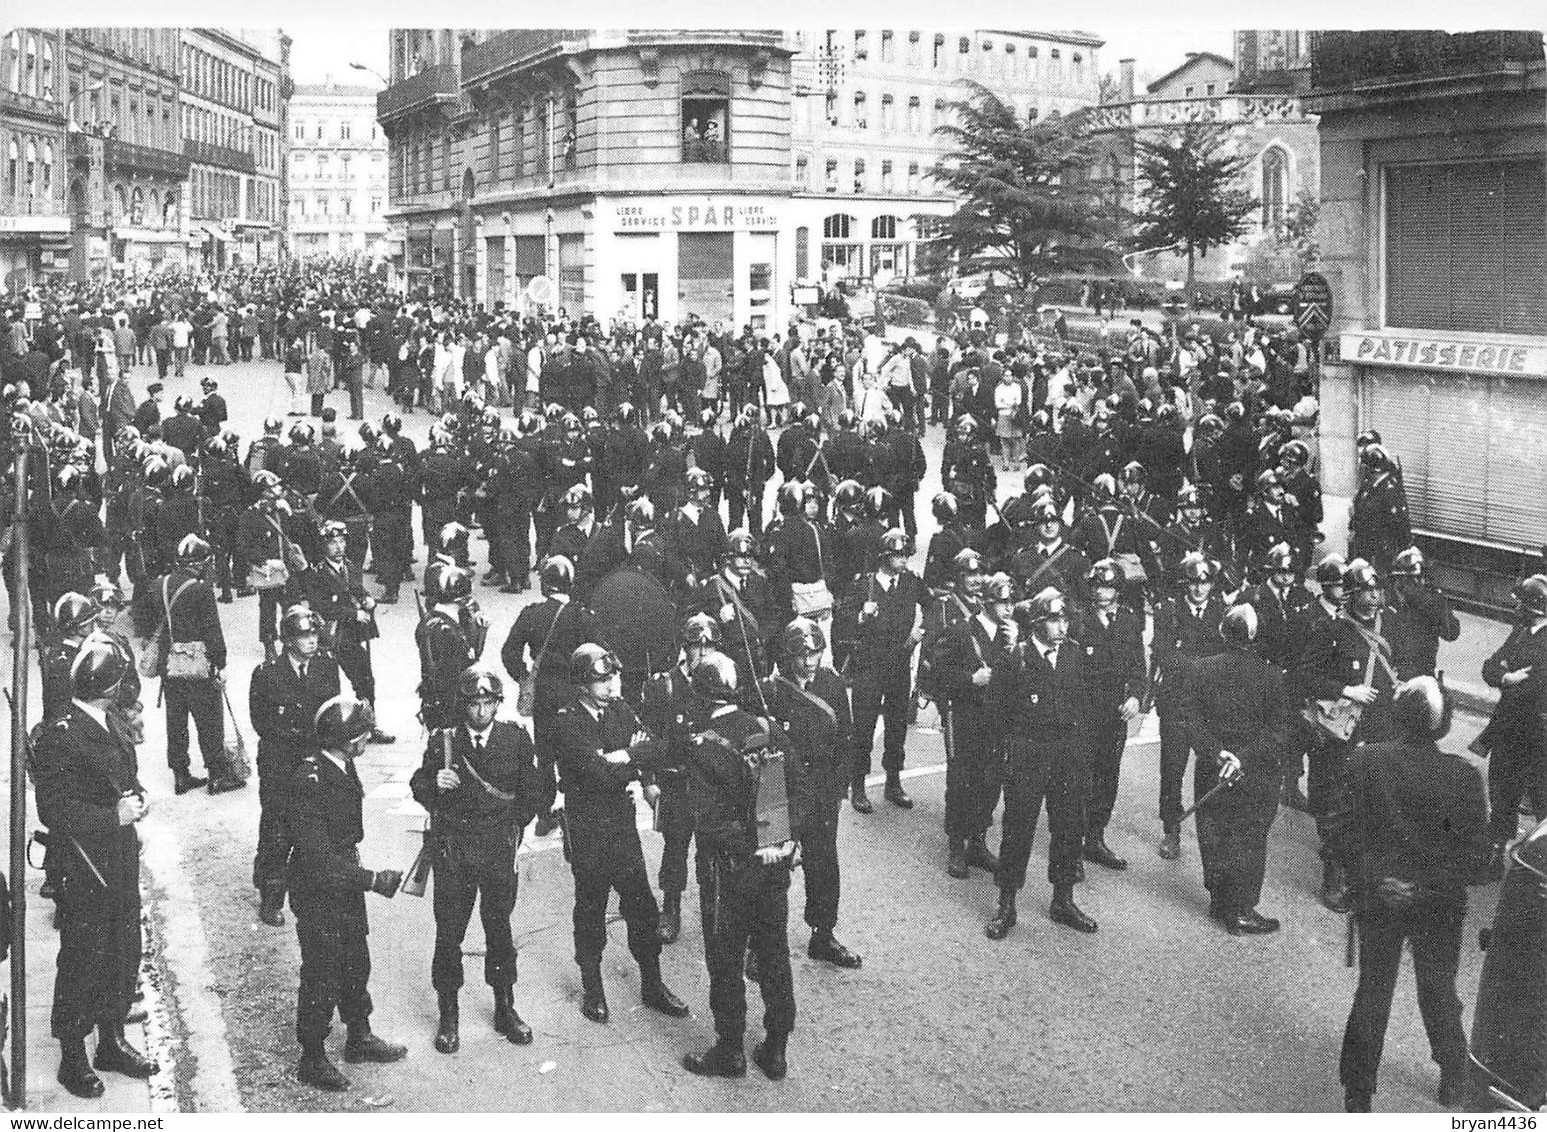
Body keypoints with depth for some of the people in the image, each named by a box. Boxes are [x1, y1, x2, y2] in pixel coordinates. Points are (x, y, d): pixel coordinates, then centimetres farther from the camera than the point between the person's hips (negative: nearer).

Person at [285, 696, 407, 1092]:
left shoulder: (344, 767, -1)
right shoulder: (309, 783, -28)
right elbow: (319, 858, -30)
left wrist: (364, 877, 15)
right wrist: (371, 879, -28)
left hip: (345, 885, 8)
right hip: (317, 893, -8)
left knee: (356, 965, 20)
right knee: (322, 977, 5)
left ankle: (359, 1038, 38)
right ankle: (312, 1060, 22)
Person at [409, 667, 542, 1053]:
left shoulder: (516, 739, -1)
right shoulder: (442, 741, -4)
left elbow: (531, 793, 10)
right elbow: (418, 787, 3)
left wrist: (511, 826, 5)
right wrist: (434, 784, -17)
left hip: (499, 848, 1)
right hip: (452, 849, -1)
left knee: (499, 928, 11)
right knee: (448, 932, 3)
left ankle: (505, 1009, 25)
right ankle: (448, 1017, 15)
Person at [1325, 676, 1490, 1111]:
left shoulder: (1364, 761, -17)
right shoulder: (1461, 775, -19)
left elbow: (1341, 829, -13)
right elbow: (1475, 850, -15)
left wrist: (1372, 875, -8)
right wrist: (1433, 885, -9)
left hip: (1377, 898, 1)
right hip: (1439, 905, -1)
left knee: (1372, 992, 16)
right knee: (1439, 992, 21)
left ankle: (1358, 1092, 24)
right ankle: (1453, 1085, 39)